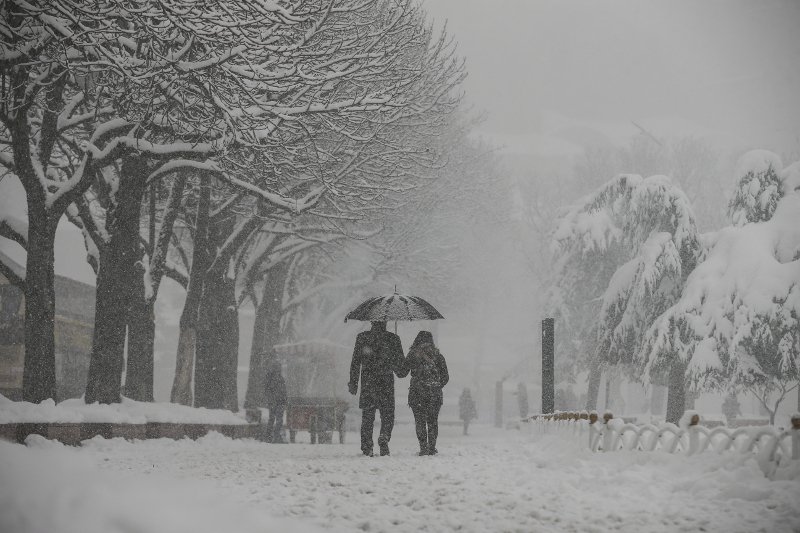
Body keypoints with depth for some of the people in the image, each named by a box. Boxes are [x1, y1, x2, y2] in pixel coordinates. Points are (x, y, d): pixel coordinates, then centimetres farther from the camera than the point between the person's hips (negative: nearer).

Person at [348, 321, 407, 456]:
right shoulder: (393, 338, -1)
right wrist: (403, 372, 27)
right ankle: (384, 437, -18)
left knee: (367, 415, 8)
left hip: (367, 382, 1)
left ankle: (367, 447, 3)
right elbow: (400, 361, 5)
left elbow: (355, 362, 2)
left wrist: (353, 383, 7)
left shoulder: (362, 337, 2)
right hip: (386, 383, -1)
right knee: (388, 414, 7)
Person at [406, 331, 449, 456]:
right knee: (433, 421, 13)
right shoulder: (437, 355, 4)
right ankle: (432, 448, 10)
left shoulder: (413, 354, 0)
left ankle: (424, 448, -4)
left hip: (417, 393, -2)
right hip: (435, 394, 2)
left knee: (420, 421, 4)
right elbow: (445, 377, 5)